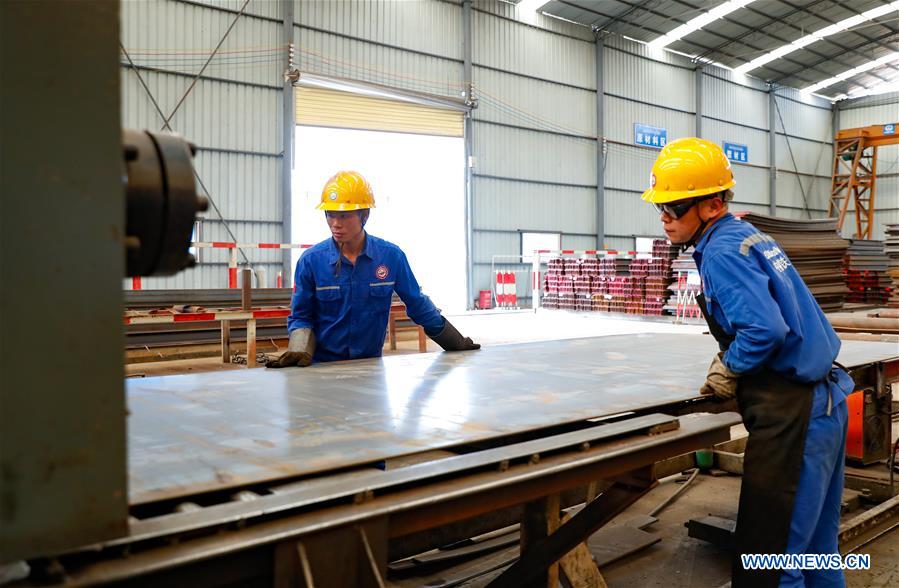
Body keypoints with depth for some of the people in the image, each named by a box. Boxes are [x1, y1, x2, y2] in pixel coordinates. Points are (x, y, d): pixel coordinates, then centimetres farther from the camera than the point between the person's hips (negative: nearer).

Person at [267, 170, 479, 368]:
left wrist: (457, 343, 16)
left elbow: (419, 306, 10)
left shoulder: (391, 256, -2)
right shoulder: (311, 261, -5)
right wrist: (299, 351, -16)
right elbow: (301, 317, 4)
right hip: (323, 365, -2)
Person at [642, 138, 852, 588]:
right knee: (815, 548, 21)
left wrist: (729, 369, -10)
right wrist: (729, 359, 11)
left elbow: (766, 329, -27)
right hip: (824, 399, 10)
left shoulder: (721, 252, -16)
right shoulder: (748, 235, 11)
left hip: (792, 414, -10)